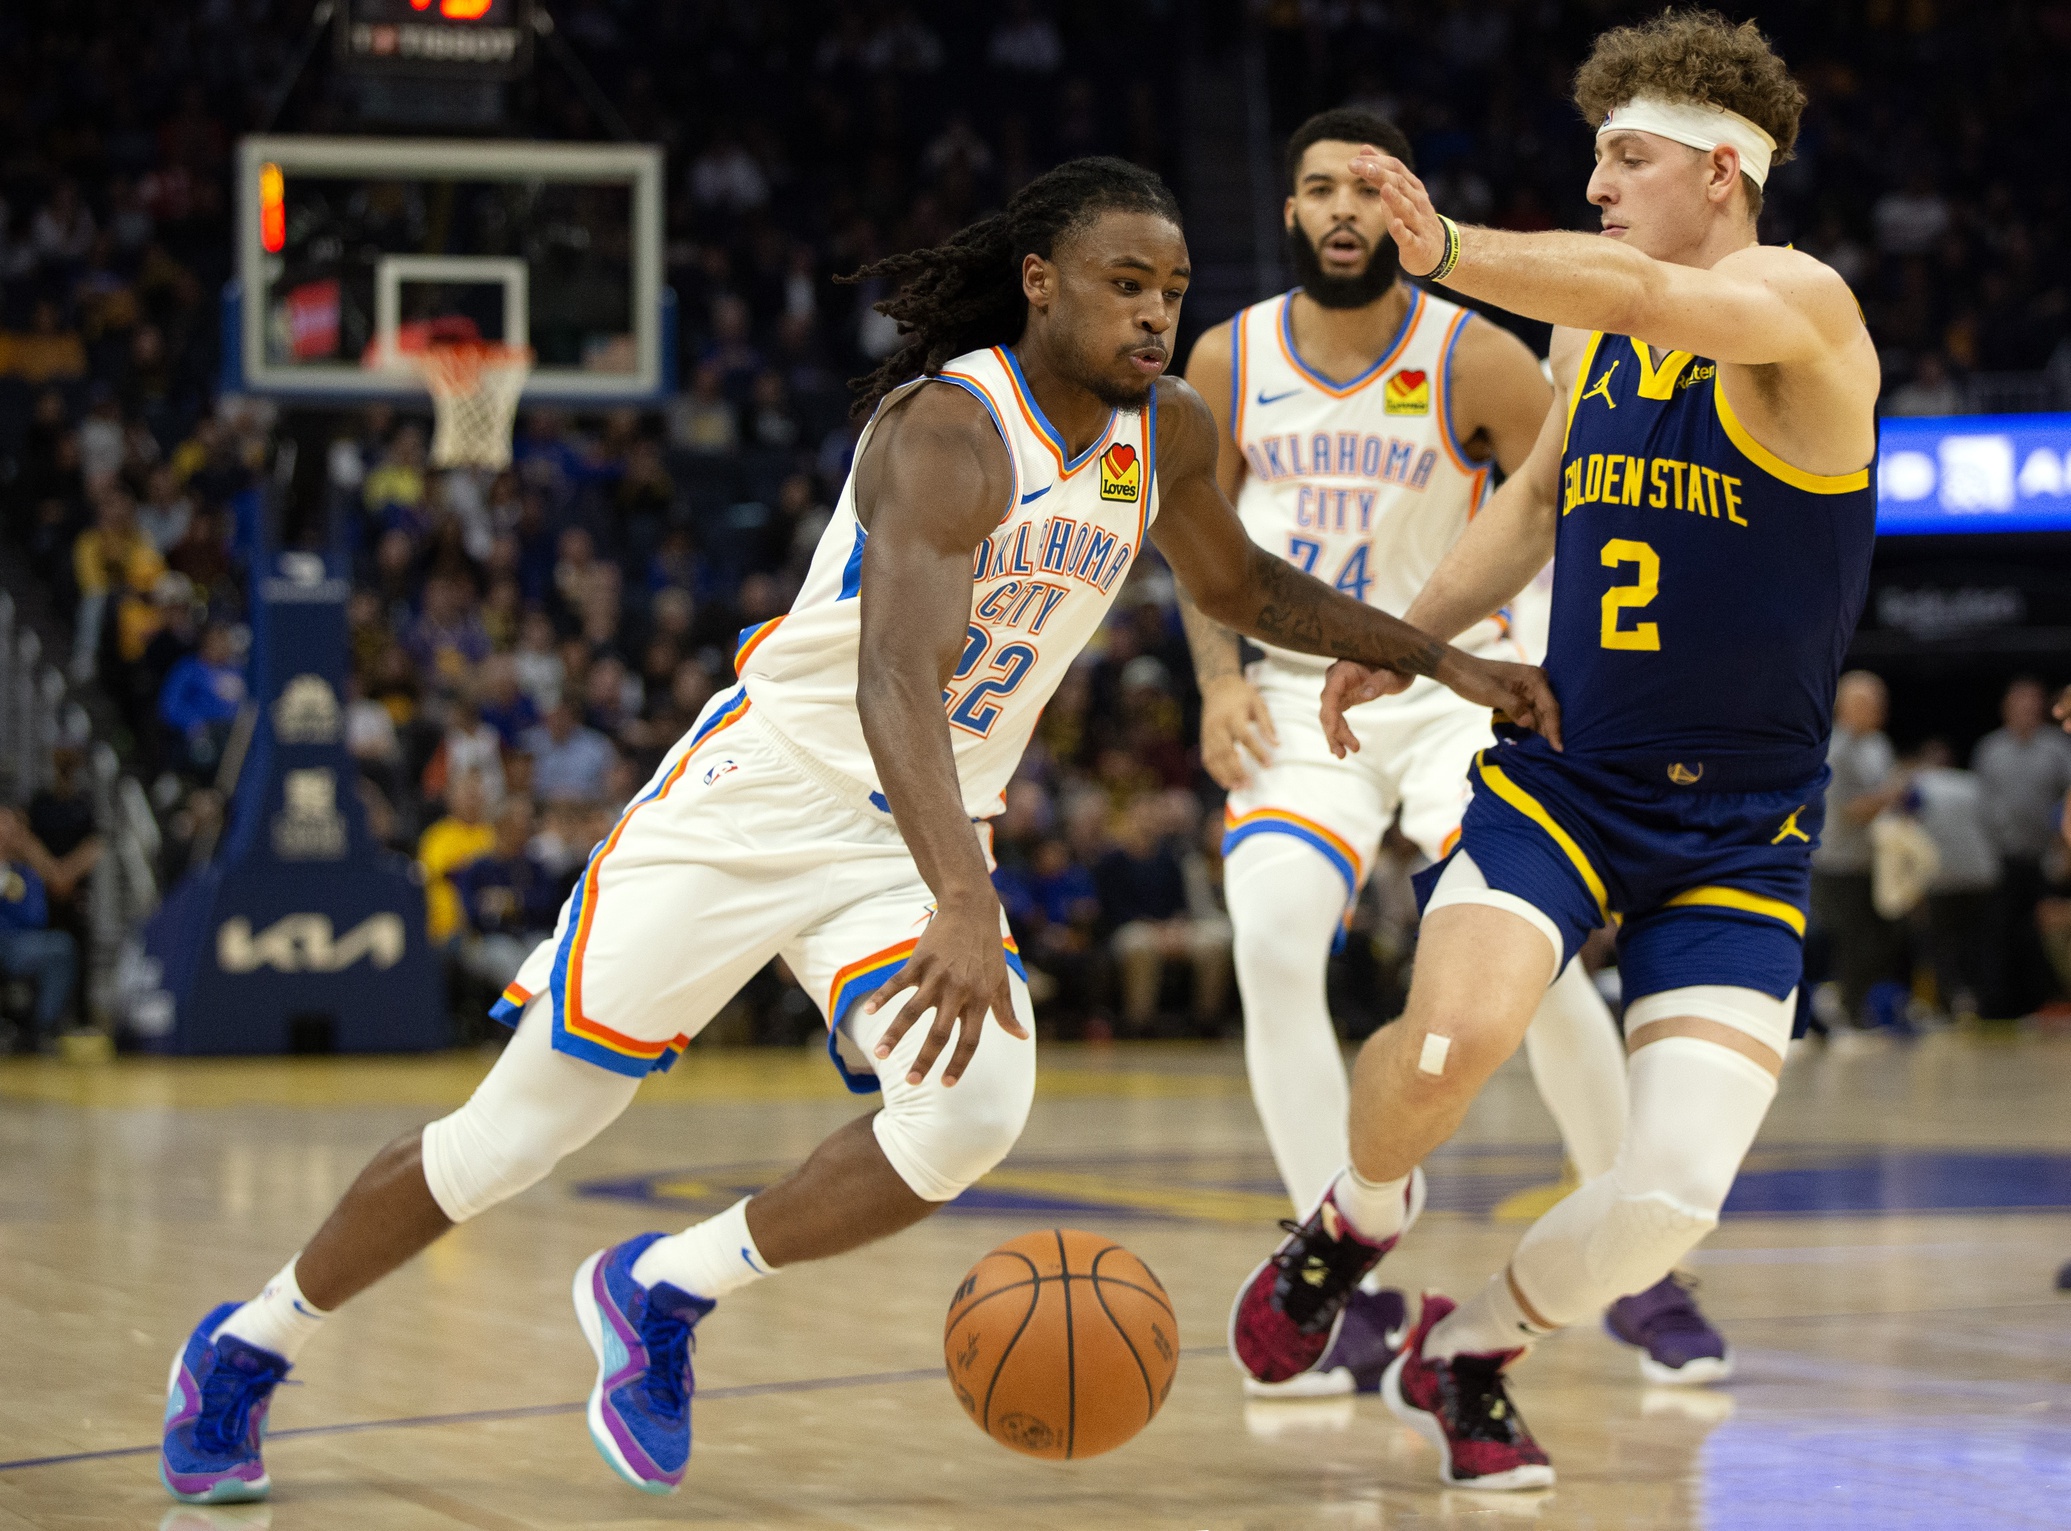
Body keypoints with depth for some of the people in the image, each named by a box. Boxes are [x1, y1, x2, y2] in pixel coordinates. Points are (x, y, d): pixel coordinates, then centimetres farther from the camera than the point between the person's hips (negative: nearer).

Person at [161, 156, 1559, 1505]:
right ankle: (247, 1347, 23)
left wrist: (1441, 660, 14)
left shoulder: (1165, 432, -1)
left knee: (973, 1112, -23)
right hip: (759, 797, -6)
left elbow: (1244, 588, 21)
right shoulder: (946, 432, -25)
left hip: (916, 841, 6)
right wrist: (962, 908, -52)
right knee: (515, 1135, 0)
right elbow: (894, 678, -39)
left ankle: (663, 1296, 0)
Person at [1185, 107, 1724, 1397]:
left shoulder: (1474, 359, -11)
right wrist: (1219, 679, -2)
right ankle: (1354, 1293, -13)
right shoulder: (1229, 362, -3)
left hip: (1454, 690, -2)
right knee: (1273, 948, -21)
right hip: (1299, 701, 2)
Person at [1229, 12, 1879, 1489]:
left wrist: (1445, 250, -51)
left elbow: (1639, 292, -35)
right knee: (1452, 1035, -27)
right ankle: (1361, 1214, 6)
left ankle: (1465, 1353, 16)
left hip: (1741, 831, -3)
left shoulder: (1800, 311, -13)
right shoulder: (1589, 333, 7)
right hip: (1560, 772, 3)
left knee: (1674, 1196, -13)